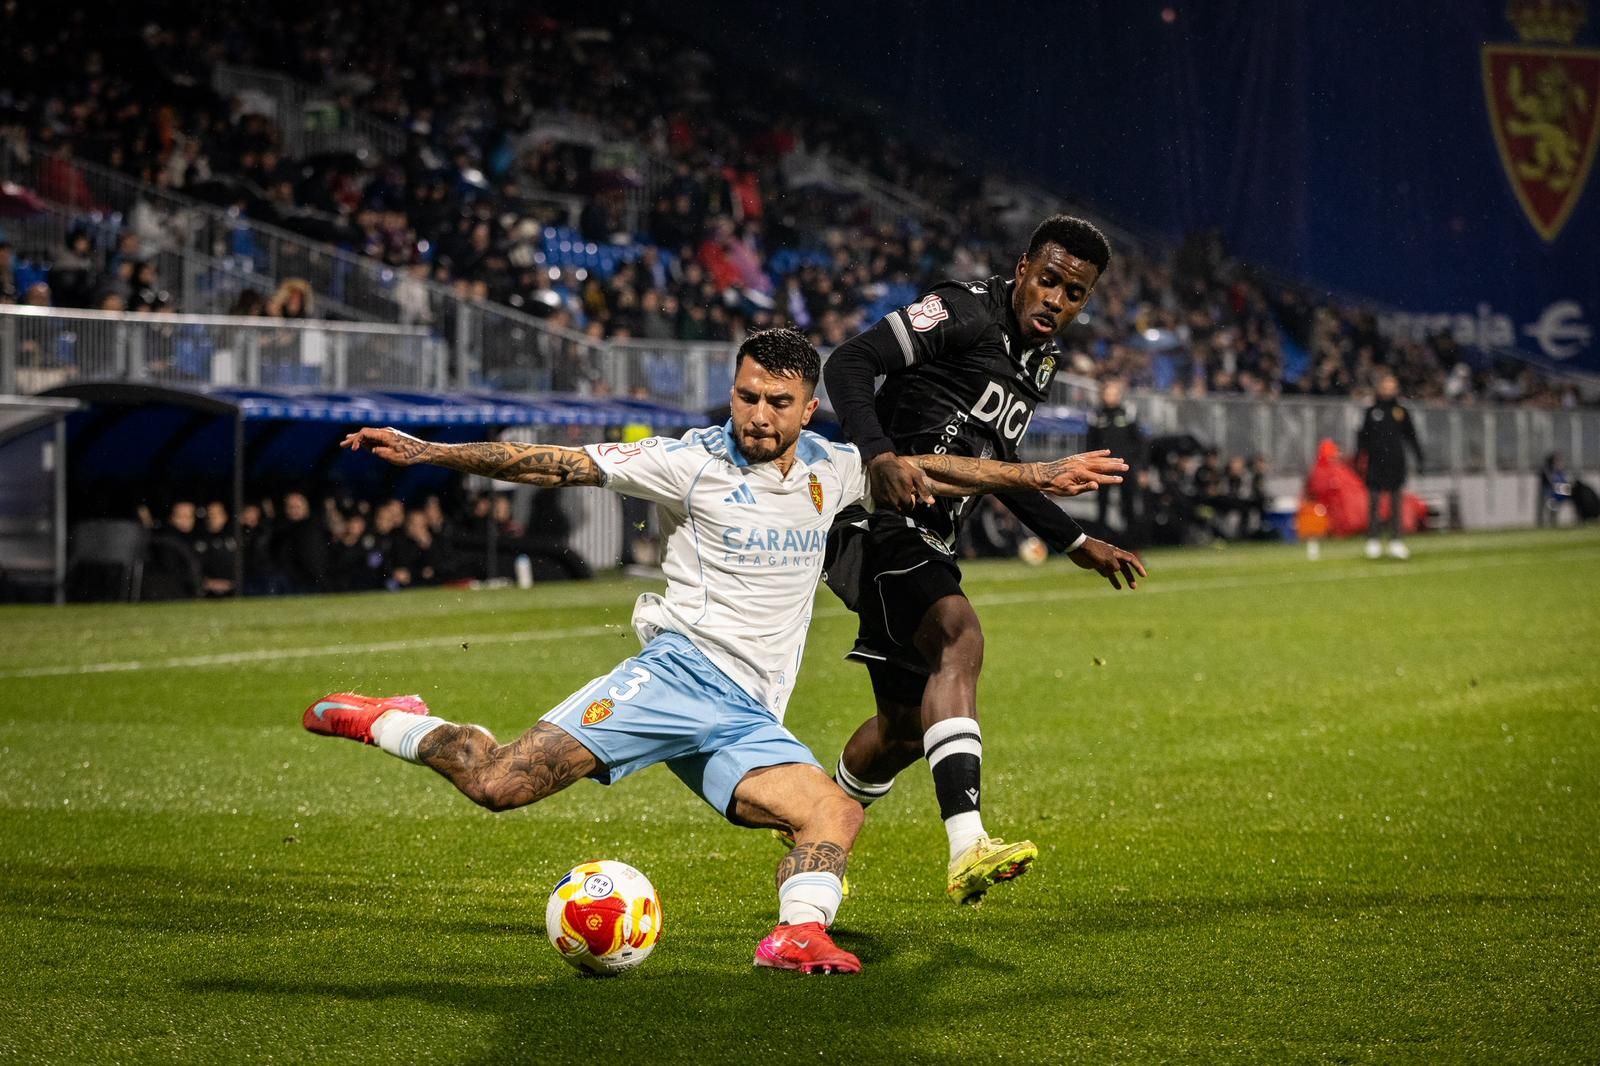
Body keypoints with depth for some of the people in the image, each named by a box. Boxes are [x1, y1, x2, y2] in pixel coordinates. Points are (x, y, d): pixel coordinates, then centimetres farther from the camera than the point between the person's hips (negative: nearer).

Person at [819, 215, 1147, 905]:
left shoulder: (1041, 361, 16)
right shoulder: (965, 313, -11)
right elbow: (849, 362, -21)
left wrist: (1077, 544, 30)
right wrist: (880, 454, -36)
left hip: (927, 543, 10)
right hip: (881, 518, -10)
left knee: (905, 724, 16)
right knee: (959, 636, -32)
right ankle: (968, 849, -44)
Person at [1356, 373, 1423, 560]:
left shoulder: (1402, 412, 10)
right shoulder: (1371, 412, 8)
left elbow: (1411, 437, 13)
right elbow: (1363, 436, 8)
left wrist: (1419, 456, 5)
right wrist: (1359, 455, -1)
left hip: (1396, 463, 1)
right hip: (1376, 463, -1)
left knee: (1396, 502, 1)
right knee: (1374, 502, -3)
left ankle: (1395, 541, 4)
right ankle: (1373, 542, 1)